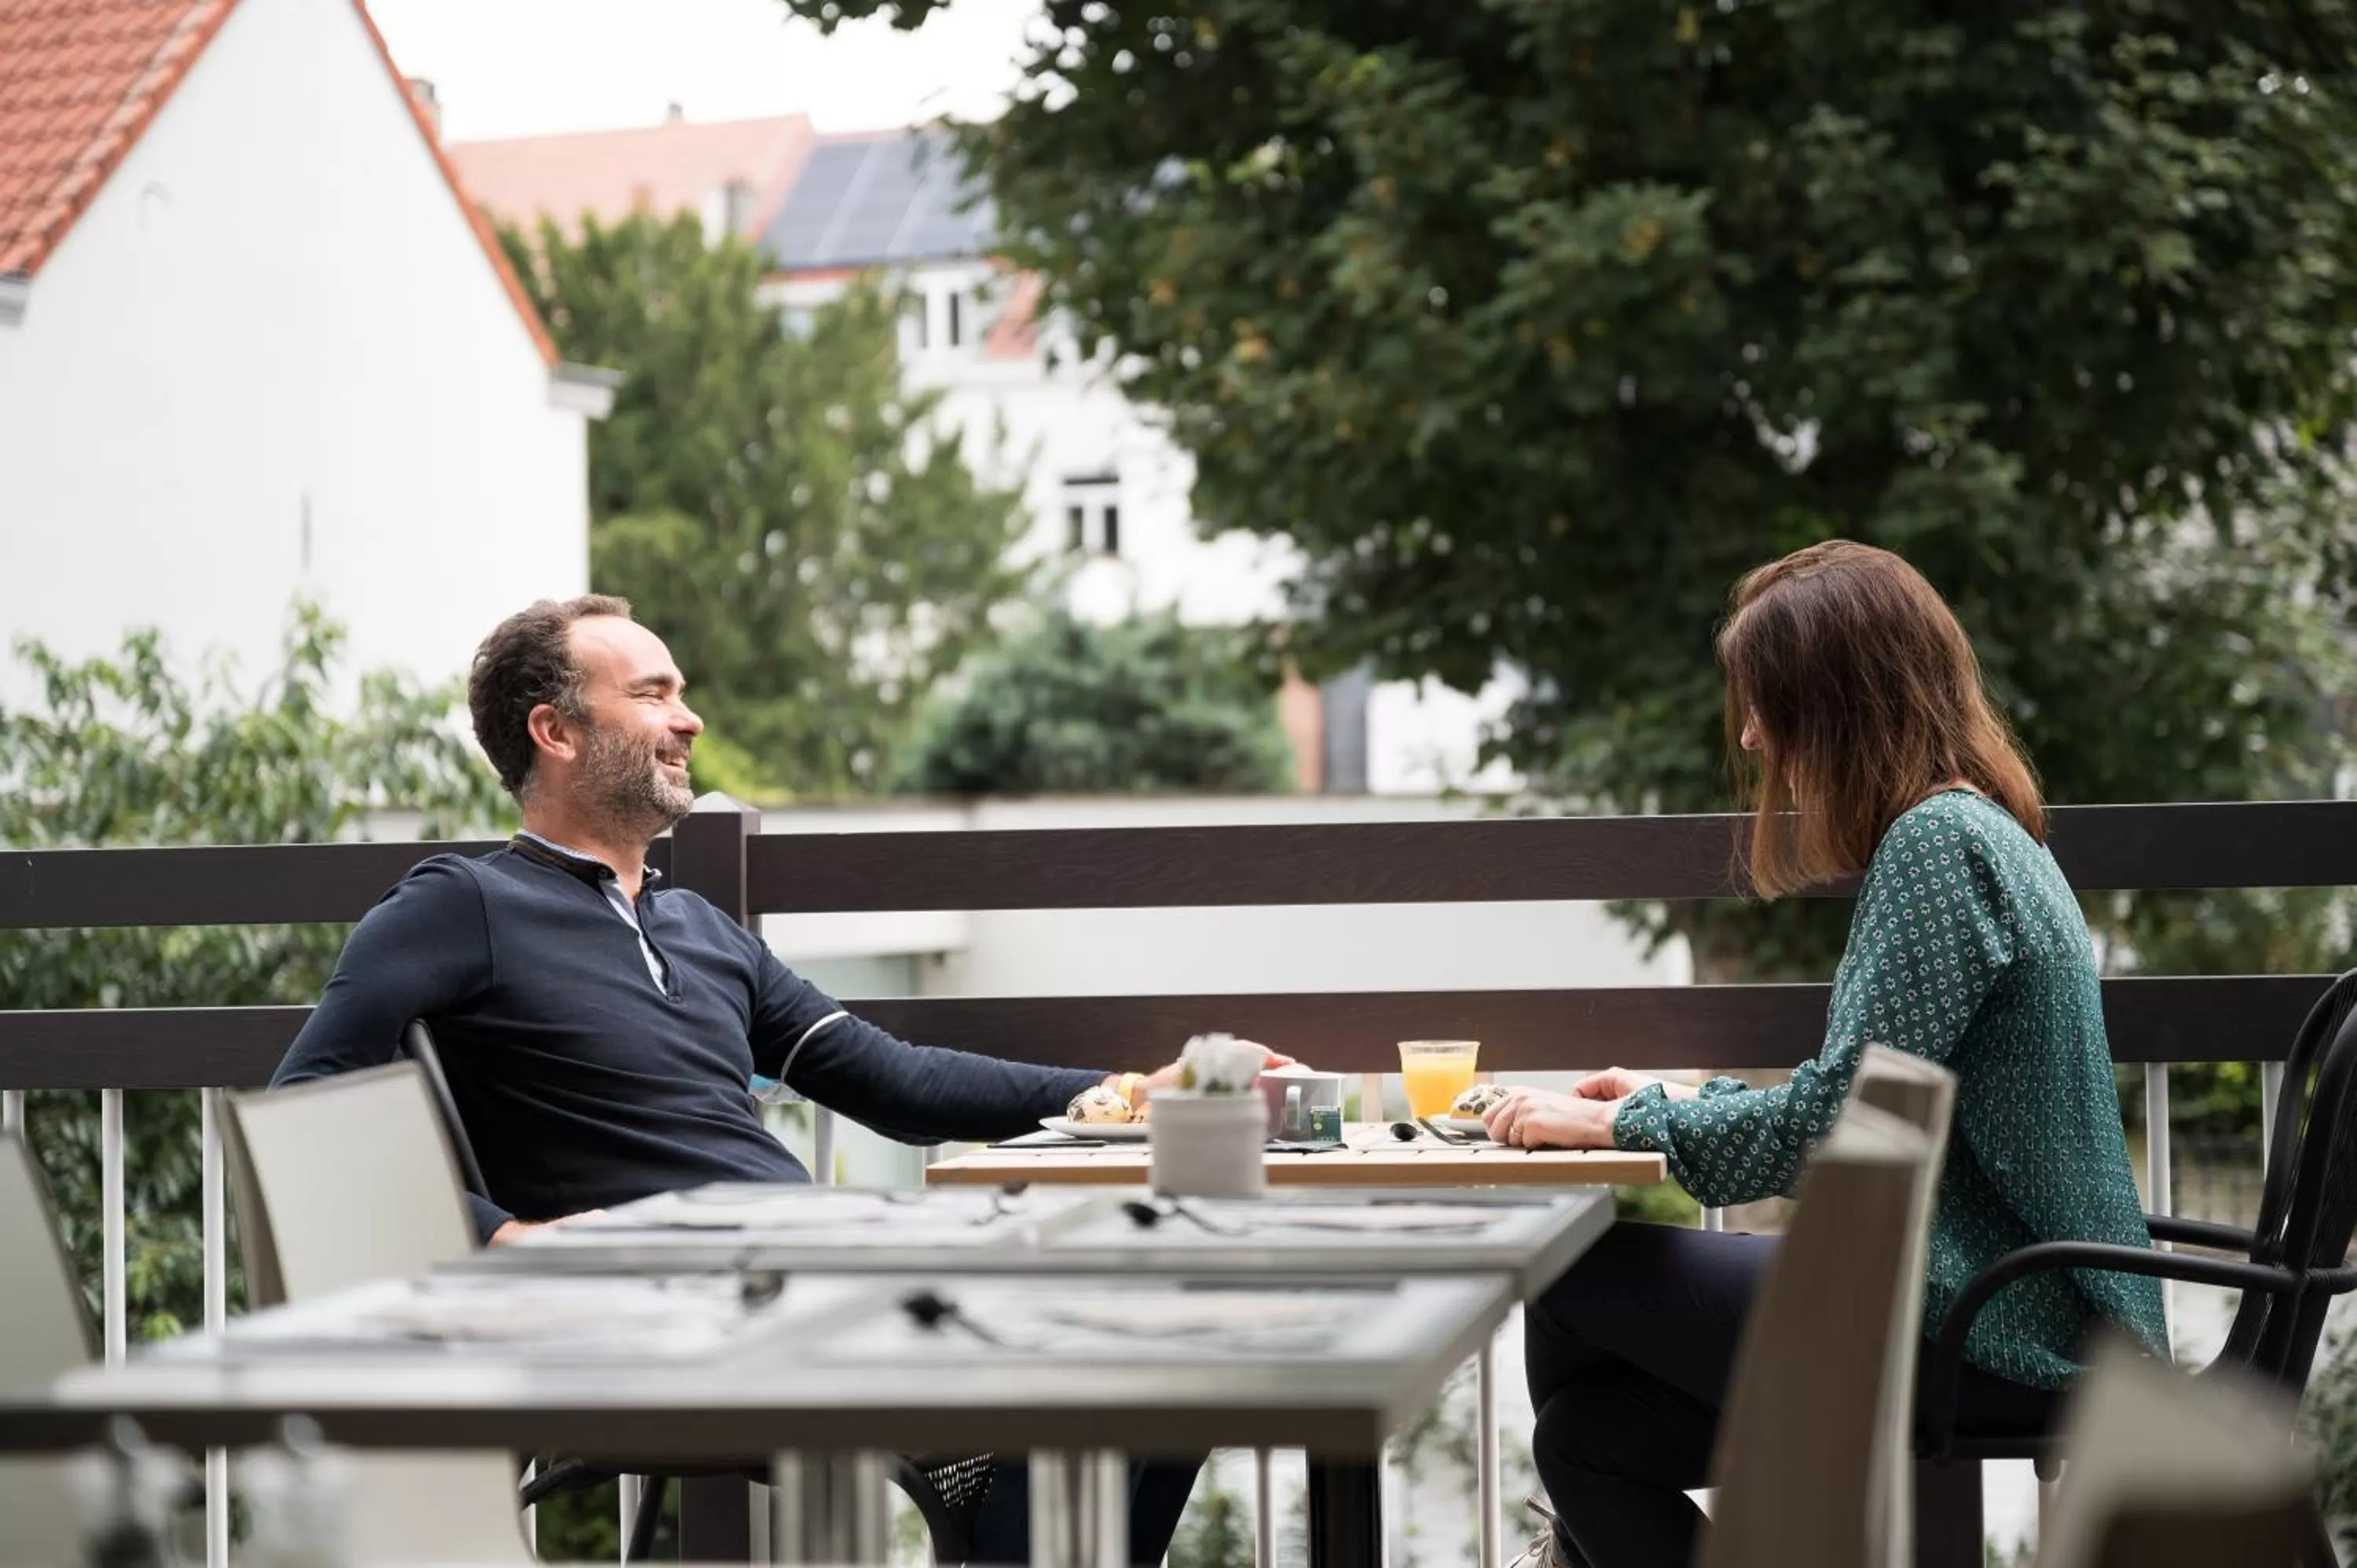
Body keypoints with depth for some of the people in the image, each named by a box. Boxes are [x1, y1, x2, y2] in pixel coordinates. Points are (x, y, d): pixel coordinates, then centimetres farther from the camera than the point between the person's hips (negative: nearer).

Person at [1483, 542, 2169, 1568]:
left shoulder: (1938, 844, -17)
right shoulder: (1970, 829, 14)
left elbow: (1840, 1118, -21)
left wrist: (1622, 1124, -9)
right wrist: (1688, 1100, 10)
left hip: (2004, 1341, -9)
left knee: (1573, 1276, -3)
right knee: (1589, 1428, 4)